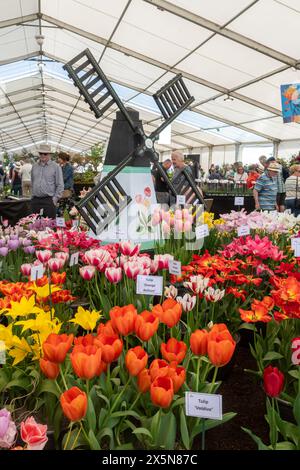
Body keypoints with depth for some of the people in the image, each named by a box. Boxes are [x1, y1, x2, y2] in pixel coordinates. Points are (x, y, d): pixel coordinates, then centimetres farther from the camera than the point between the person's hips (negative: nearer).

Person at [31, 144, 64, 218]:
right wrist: (33, 195, 15)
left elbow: (60, 185, -3)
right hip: (35, 201, 4)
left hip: (49, 201, -4)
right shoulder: (34, 167, 14)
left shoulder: (55, 167, -1)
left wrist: (55, 199, -8)